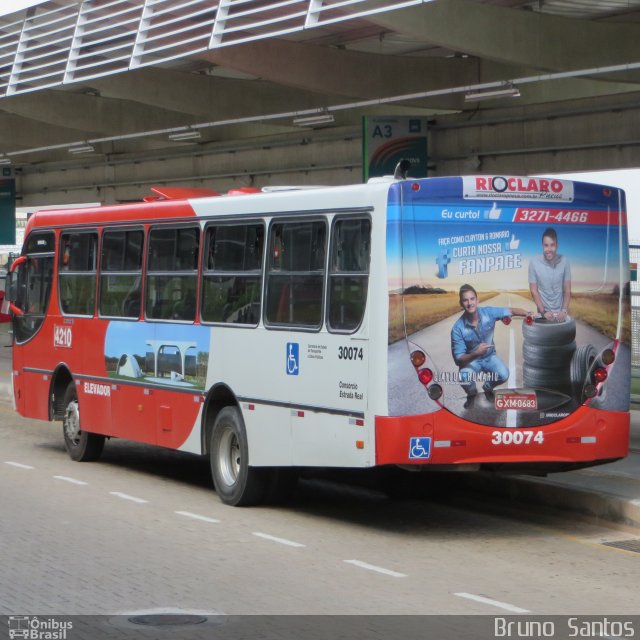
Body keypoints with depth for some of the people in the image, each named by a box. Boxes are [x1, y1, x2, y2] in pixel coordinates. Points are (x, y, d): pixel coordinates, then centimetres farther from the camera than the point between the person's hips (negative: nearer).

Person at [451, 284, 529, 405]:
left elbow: (510, 311, -10)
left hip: (489, 356, 3)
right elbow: (458, 359, -25)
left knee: (503, 375, -25)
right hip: (470, 360, -3)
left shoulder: (488, 312, -21)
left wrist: (527, 313, -29)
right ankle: (472, 394, 7)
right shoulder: (458, 328, -26)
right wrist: (476, 354, -42)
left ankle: (487, 387, 14)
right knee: (464, 378, -33)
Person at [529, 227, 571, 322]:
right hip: (544, 312, -1)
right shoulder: (534, 263, -14)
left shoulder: (564, 261, -10)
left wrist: (564, 310, -14)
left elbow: (567, 290, -3)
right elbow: (534, 291, -7)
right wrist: (543, 312, -15)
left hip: (561, 313, 1)